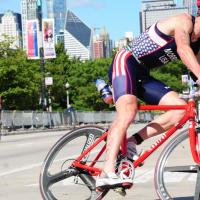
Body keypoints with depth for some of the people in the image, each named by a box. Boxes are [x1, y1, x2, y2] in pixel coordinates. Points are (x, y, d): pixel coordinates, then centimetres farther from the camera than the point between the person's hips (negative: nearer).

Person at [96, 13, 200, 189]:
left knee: (181, 108, -7)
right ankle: (107, 173, -39)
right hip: (125, 62, -8)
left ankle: (132, 141, -6)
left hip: (142, 75, 8)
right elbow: (183, 49, -30)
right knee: (128, 111, -30)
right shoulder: (184, 21, -11)